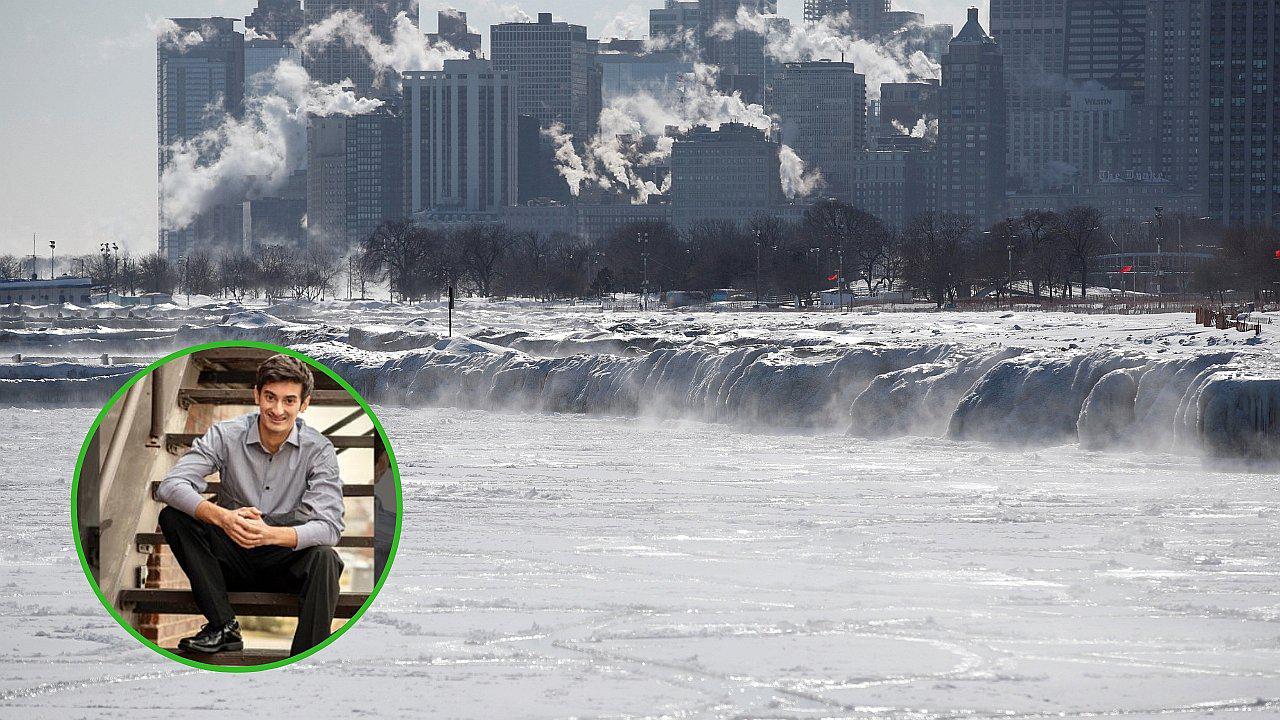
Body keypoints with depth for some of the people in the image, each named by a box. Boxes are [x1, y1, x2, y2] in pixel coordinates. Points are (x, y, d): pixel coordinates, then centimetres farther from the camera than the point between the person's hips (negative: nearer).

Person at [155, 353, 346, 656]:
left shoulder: (318, 449, -10)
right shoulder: (226, 435, -9)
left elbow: (329, 526, -21)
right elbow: (170, 486, -21)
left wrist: (271, 534, -40)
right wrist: (222, 517, -40)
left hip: (286, 557, -1)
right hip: (232, 557, 2)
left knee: (324, 558, -34)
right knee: (173, 517, -22)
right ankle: (223, 626, -24)